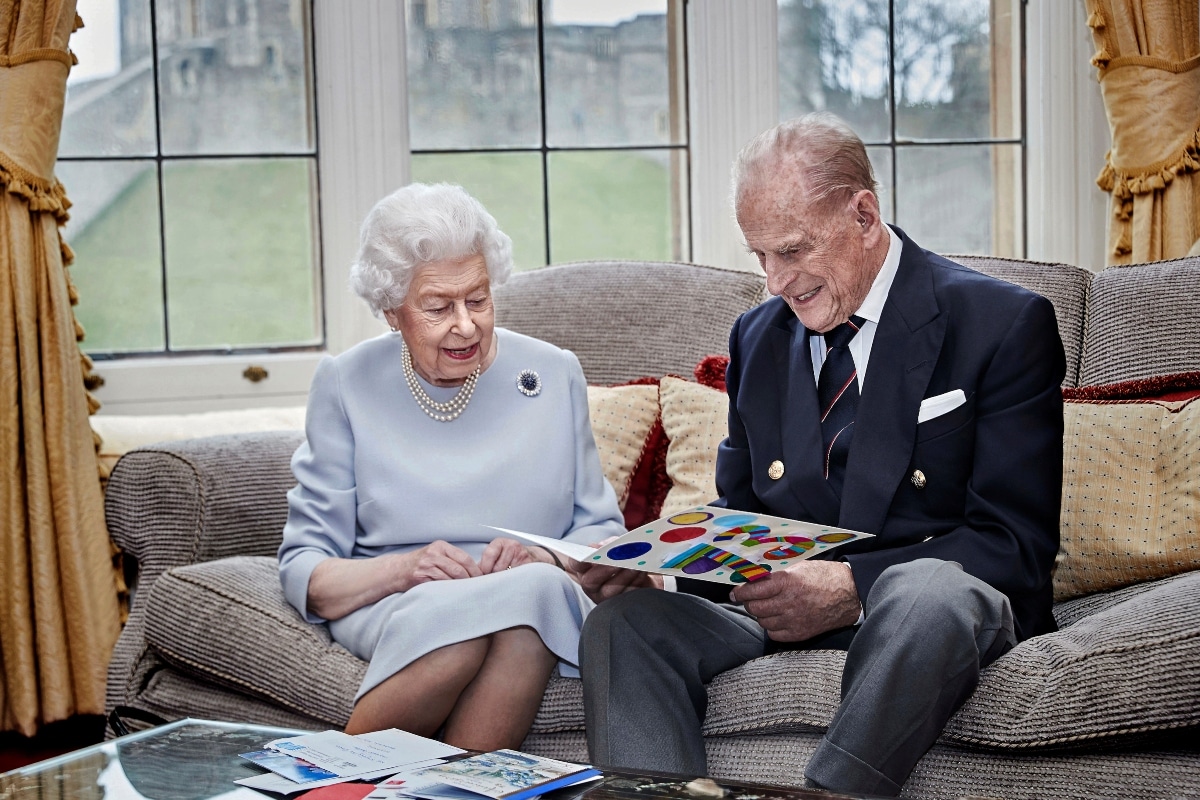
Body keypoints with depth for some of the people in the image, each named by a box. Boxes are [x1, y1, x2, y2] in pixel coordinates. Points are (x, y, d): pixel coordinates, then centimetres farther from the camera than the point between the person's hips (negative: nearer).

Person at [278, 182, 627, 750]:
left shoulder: (554, 375, 10)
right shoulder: (345, 385, 6)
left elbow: (602, 531, 13)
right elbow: (304, 571, 3)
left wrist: (545, 559, -10)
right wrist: (403, 568, -17)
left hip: (542, 600, 1)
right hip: (391, 609, -1)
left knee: (537, 588, -36)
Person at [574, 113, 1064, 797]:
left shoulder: (1005, 324, -4)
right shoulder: (758, 335, 15)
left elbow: (1016, 543, -10)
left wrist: (852, 586, -24)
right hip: (782, 599, 5)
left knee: (928, 593, -40)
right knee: (624, 621, -23)